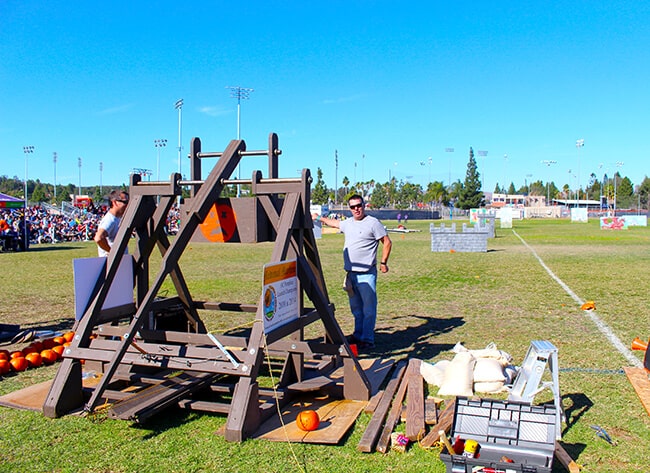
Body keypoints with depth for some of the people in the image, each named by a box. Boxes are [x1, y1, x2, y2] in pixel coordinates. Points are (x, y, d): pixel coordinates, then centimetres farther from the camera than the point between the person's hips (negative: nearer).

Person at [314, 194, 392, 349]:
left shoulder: (373, 223, -5)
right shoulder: (347, 223, 15)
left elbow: (387, 242, -4)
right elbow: (333, 222, 36)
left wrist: (383, 262, -7)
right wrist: (319, 218, 43)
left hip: (366, 274, -7)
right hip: (351, 273, 7)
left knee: (368, 308, -5)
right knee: (356, 308, 16)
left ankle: (367, 339, 1)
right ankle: (358, 335, 27)